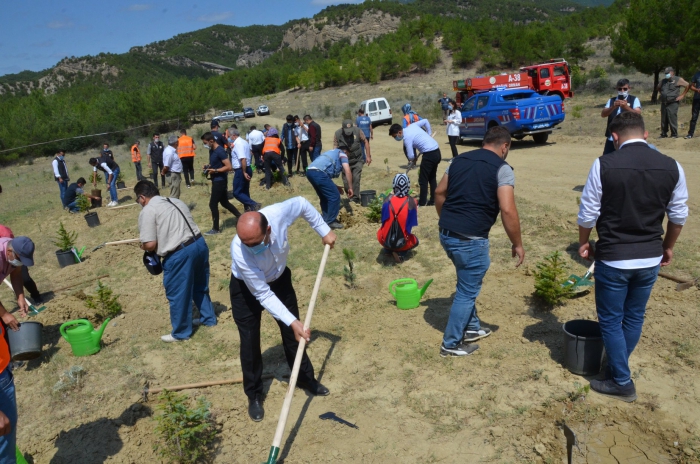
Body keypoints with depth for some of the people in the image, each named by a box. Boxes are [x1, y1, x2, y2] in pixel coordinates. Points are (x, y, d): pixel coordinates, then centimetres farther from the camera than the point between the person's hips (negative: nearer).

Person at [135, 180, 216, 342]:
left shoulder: (147, 211, -7)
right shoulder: (176, 201, 17)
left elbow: (150, 244, -12)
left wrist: (142, 245, 10)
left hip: (180, 255, -8)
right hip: (199, 243, 8)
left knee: (178, 295, 10)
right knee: (200, 286, 26)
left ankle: (181, 333, 26)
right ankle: (208, 318, 42)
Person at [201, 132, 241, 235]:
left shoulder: (220, 151, -20)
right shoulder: (212, 150, 9)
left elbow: (228, 167, -24)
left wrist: (214, 170, -22)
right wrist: (208, 166, 4)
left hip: (220, 181, -10)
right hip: (216, 180, 10)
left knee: (213, 204, -3)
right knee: (224, 202, 17)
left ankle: (215, 229, 9)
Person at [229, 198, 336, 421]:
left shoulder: (279, 213, -36)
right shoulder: (239, 251, -41)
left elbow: (302, 203, -10)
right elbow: (263, 295, -32)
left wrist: (324, 231, -7)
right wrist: (292, 321, -36)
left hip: (279, 278, 4)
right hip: (246, 288, -3)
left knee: (293, 333, 13)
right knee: (250, 342, 0)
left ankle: (305, 378, 34)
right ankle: (254, 395, 22)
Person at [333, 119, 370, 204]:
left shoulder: (357, 131, -15)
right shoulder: (337, 134, -14)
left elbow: (365, 142, -2)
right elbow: (335, 148, -9)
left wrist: (368, 156, -2)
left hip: (357, 160, -1)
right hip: (345, 161, 1)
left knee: (356, 178, -11)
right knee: (346, 181, 4)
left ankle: (355, 199, -3)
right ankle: (350, 197, 22)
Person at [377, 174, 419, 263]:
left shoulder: (388, 199, -9)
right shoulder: (411, 201, -12)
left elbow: (383, 220, 3)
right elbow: (412, 224, -2)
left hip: (385, 241, 3)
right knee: (415, 241, 31)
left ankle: (390, 250, 15)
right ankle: (400, 253, 4)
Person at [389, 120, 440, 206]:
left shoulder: (407, 138, -14)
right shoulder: (412, 125, 10)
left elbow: (410, 156, -13)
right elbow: (425, 121, 22)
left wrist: (412, 160, 10)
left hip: (429, 154, -9)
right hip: (437, 152, 9)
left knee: (423, 180, 2)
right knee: (432, 178, 17)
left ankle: (422, 203, 7)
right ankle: (433, 201, 23)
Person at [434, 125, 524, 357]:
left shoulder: (459, 160, 12)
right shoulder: (502, 168, -8)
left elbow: (439, 193, 17)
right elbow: (507, 210, -17)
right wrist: (517, 244, -6)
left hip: (446, 234, 7)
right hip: (470, 240, -7)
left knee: (468, 284, 26)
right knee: (467, 292, 9)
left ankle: (471, 328, 41)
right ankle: (451, 344, 21)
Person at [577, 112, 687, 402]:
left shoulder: (604, 165, -14)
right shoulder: (672, 167, -2)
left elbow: (588, 213, -9)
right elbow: (679, 215, 7)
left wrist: (584, 243, 8)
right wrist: (668, 247, 22)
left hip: (613, 259, -4)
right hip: (650, 260, 5)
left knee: (611, 321, 11)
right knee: (634, 317, 21)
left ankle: (622, 383, 21)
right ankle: (617, 367, 37)